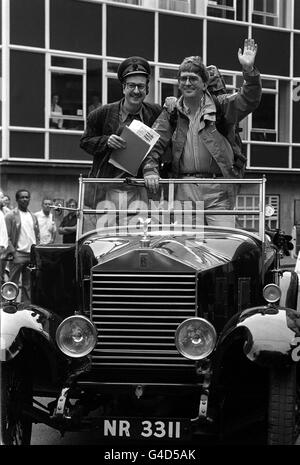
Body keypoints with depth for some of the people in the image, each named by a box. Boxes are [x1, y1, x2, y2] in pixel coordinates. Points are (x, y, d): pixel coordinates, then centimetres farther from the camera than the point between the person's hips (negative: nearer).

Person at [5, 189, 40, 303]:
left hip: (32, 255, 5)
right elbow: (7, 236, -7)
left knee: (28, 285, 9)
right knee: (13, 284, -3)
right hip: (18, 254, -5)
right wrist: (12, 252, -15)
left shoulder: (33, 217, 16)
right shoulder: (10, 216, -2)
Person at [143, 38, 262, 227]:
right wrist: (150, 170, -10)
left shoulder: (220, 106, 8)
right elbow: (154, 144, 7)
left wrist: (249, 70, -20)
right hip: (184, 189, 2)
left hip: (218, 190, -1)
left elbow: (249, 100, -5)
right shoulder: (171, 113, 13)